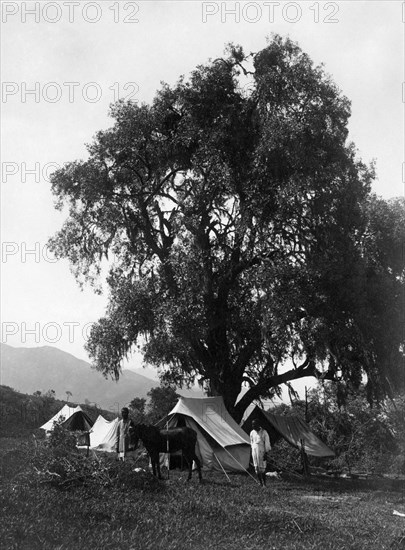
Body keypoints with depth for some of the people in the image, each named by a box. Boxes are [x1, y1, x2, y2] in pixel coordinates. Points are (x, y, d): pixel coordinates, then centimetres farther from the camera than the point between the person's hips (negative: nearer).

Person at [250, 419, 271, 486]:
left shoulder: (264, 432, -8)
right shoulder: (252, 432, 8)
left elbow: (267, 443, -7)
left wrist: (265, 453, -11)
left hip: (261, 451, -5)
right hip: (254, 452, 5)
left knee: (262, 468, -5)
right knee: (257, 468, 3)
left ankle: (264, 483, 5)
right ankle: (260, 483, 11)